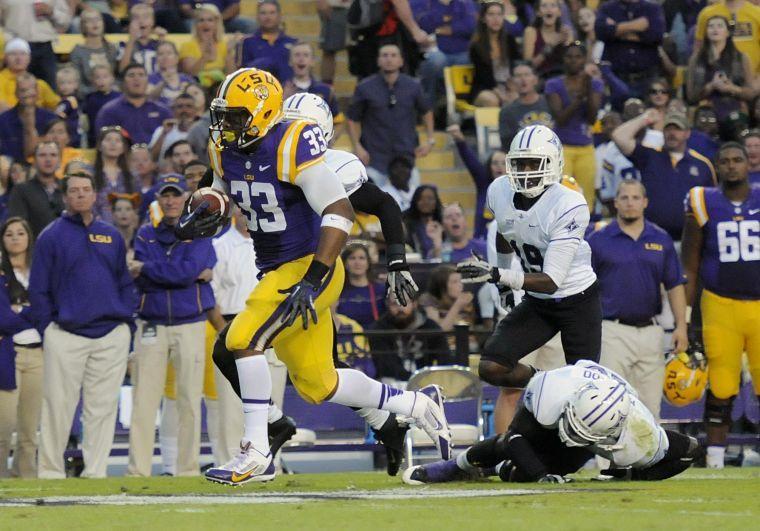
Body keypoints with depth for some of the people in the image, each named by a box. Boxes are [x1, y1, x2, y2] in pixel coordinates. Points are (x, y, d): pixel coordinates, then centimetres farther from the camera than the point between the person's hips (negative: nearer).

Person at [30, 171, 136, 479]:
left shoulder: (111, 236, 15)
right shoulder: (52, 236, 3)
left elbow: (125, 284, 18)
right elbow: (38, 289, 2)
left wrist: (126, 323, 5)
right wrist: (47, 333, -4)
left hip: (111, 335, 3)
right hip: (67, 335, -3)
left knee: (103, 407, 3)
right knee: (58, 407, -4)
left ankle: (96, 471, 7)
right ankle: (50, 472, 3)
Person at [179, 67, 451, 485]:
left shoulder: (293, 147, -20)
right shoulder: (227, 153, 4)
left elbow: (339, 212, -26)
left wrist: (313, 279, -31)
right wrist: (202, 219, -2)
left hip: (309, 267, -9)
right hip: (276, 272, 9)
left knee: (244, 338, -22)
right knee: (317, 384, 14)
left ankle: (255, 454, -15)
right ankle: (416, 406, 32)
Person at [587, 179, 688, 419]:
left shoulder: (661, 240, 9)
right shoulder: (598, 241, 0)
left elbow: (675, 286, 9)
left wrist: (681, 327, 0)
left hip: (650, 332, 3)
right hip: (613, 332, -3)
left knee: (650, 405, 6)